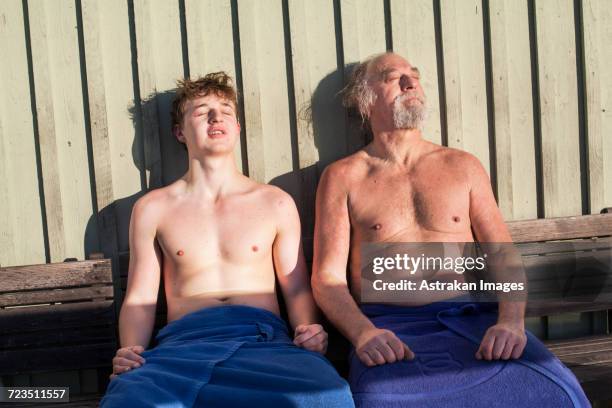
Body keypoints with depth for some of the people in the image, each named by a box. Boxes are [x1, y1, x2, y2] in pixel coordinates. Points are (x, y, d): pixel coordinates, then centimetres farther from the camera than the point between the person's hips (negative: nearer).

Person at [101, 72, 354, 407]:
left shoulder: (276, 203, 16)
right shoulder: (152, 208, 15)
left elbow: (296, 287, 15)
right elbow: (140, 298, 13)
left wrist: (308, 330, -6)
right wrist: (130, 353, -6)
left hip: (264, 337, 2)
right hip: (185, 339, -2)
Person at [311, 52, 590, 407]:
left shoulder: (463, 166, 17)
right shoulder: (342, 177, 10)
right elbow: (328, 276, 2)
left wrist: (511, 321, -10)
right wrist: (363, 332, -18)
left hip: (476, 321, 3)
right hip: (393, 328, -2)